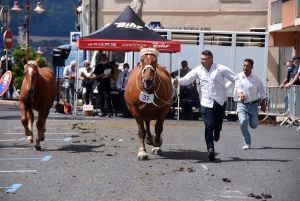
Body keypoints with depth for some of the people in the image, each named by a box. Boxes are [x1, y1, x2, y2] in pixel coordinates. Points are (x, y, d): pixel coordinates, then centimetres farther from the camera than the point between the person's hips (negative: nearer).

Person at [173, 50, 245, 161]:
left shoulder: (221, 69, -5)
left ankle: (216, 134, 49)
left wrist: (240, 91, -15)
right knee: (209, 126, -12)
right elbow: (187, 79, -3)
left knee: (218, 125, 13)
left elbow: (235, 78, -2)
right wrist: (177, 81, -24)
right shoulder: (198, 70, 1)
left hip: (220, 102, 0)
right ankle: (210, 148, -6)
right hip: (206, 102, 0)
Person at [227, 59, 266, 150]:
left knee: (253, 125, 4)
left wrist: (263, 104, 11)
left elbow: (262, 92, 8)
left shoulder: (257, 79, -4)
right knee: (242, 122, -22)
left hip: (253, 104, 1)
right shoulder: (237, 77, -6)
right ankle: (247, 143, -7)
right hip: (241, 104, -1)